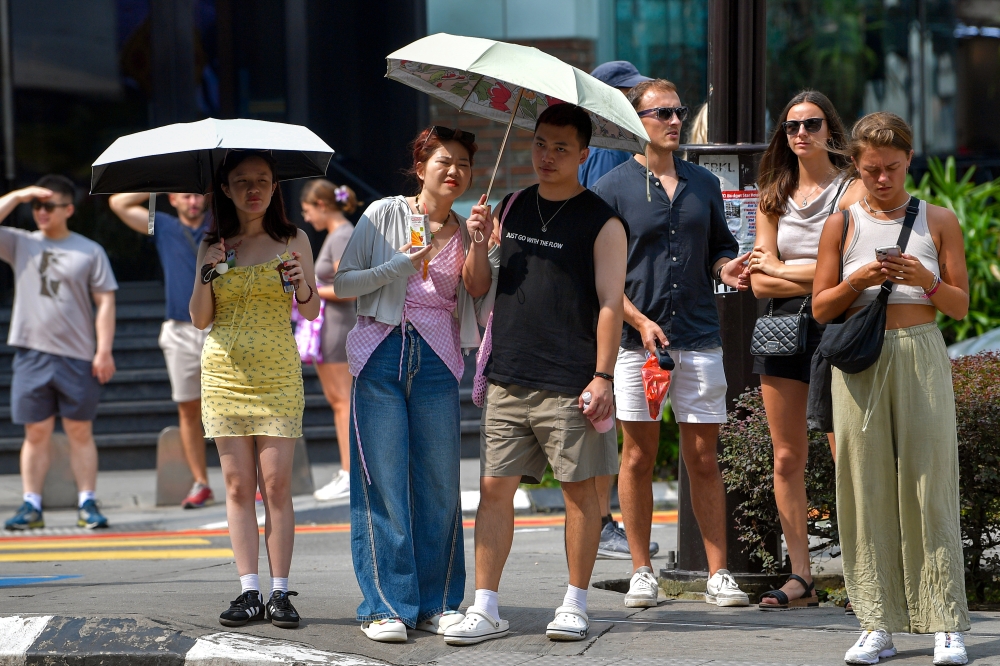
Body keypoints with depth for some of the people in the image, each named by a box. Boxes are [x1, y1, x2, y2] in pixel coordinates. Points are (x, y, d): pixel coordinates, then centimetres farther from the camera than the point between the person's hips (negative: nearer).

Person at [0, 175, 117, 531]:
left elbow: (105, 302, 2)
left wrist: (104, 351, -6)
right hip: (32, 353, 1)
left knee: (80, 432, 3)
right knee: (36, 433, 4)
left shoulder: (90, 251, 5)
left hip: (77, 356, -1)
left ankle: (88, 504, 6)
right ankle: (31, 506, 7)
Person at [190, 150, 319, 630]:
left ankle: (280, 592, -5)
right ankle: (249, 592, 0)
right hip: (224, 372, 2)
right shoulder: (211, 247, 10)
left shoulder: (293, 242, 5)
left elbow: (311, 313, 6)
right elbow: (199, 320, 9)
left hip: (277, 374, -2)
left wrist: (302, 286, -15)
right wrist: (207, 277, -7)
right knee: (238, 485, -1)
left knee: (276, 483, -7)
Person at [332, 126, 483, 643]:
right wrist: (396, 267, -9)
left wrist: (479, 248, -9)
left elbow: (479, 297, 3)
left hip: (437, 361, 3)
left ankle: (438, 603, 9)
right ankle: (385, 606, -1)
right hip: (382, 353, -3)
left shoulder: (465, 232, 13)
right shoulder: (384, 214, 4)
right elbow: (342, 283, 3)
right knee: (384, 482, -5)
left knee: (440, 484, 1)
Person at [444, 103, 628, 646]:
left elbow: (610, 303, -8)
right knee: (494, 487, 1)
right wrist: (478, 241, -2)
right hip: (508, 378, 5)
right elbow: (480, 285, 17)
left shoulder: (601, 224, -4)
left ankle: (576, 605, 12)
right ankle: (486, 609, 3)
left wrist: (602, 376, -15)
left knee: (579, 489, 2)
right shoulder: (512, 209, 12)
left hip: (569, 385, -5)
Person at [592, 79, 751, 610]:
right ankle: (641, 571, 10)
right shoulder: (613, 189, 1)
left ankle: (718, 573, 3)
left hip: (699, 337, 3)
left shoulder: (703, 184, 13)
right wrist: (640, 321, -13)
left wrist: (726, 268, -2)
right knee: (639, 456, 2)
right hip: (637, 336, -2)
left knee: (703, 459, 2)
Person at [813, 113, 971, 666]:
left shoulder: (938, 221, 8)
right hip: (859, 364, 1)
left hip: (921, 356, -1)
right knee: (867, 489, -1)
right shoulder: (842, 225, 8)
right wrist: (858, 281, -9)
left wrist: (925, 281, -11)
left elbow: (961, 305, 7)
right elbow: (821, 308, 8)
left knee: (929, 485, -4)